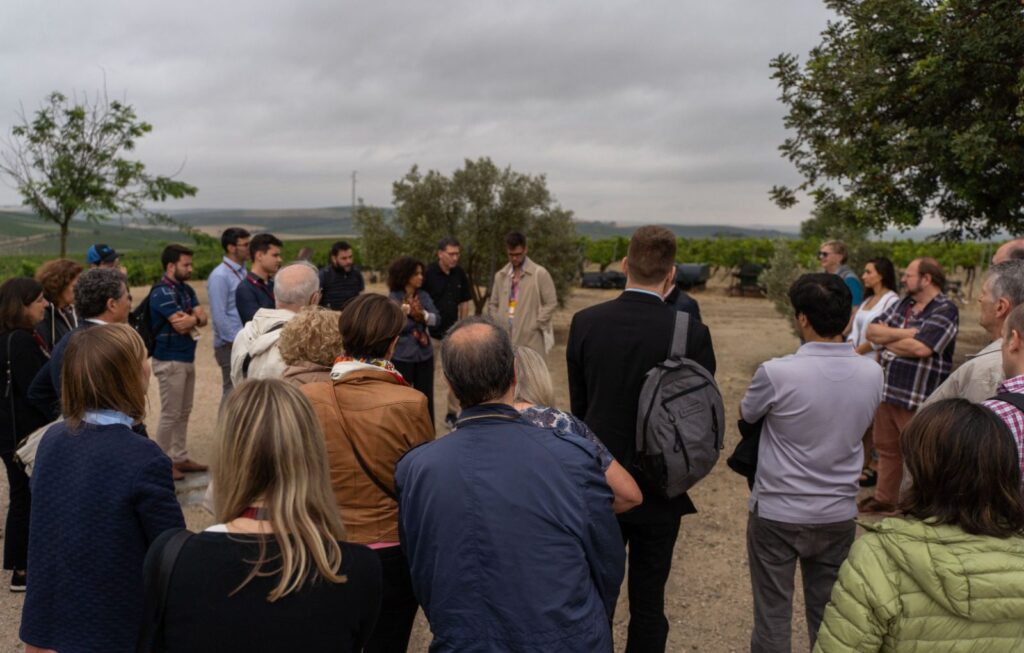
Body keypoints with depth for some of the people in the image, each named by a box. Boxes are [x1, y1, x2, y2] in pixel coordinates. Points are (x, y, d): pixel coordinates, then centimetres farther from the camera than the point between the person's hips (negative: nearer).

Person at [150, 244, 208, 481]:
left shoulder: (186, 290, 11)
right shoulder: (162, 292, -16)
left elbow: (203, 318, 2)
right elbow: (181, 325, -23)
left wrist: (192, 319, -19)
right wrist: (194, 318, -4)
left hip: (187, 359, 8)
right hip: (170, 361, -8)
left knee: (184, 412, 14)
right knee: (170, 414, -2)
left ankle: (180, 457, 24)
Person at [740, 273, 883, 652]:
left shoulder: (777, 373, -22)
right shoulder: (872, 374, -8)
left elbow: (746, 415, -2)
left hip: (777, 512, -4)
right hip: (839, 514, 4)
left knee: (773, 614, 10)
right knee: (828, 614, 18)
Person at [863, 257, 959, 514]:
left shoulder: (945, 310, -13)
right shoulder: (902, 305, 11)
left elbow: (920, 348, -25)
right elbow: (871, 331, 3)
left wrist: (887, 339, -7)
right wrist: (904, 333, -13)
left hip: (918, 399, -8)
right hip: (887, 391, 8)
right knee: (886, 448, 19)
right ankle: (884, 499, 33)